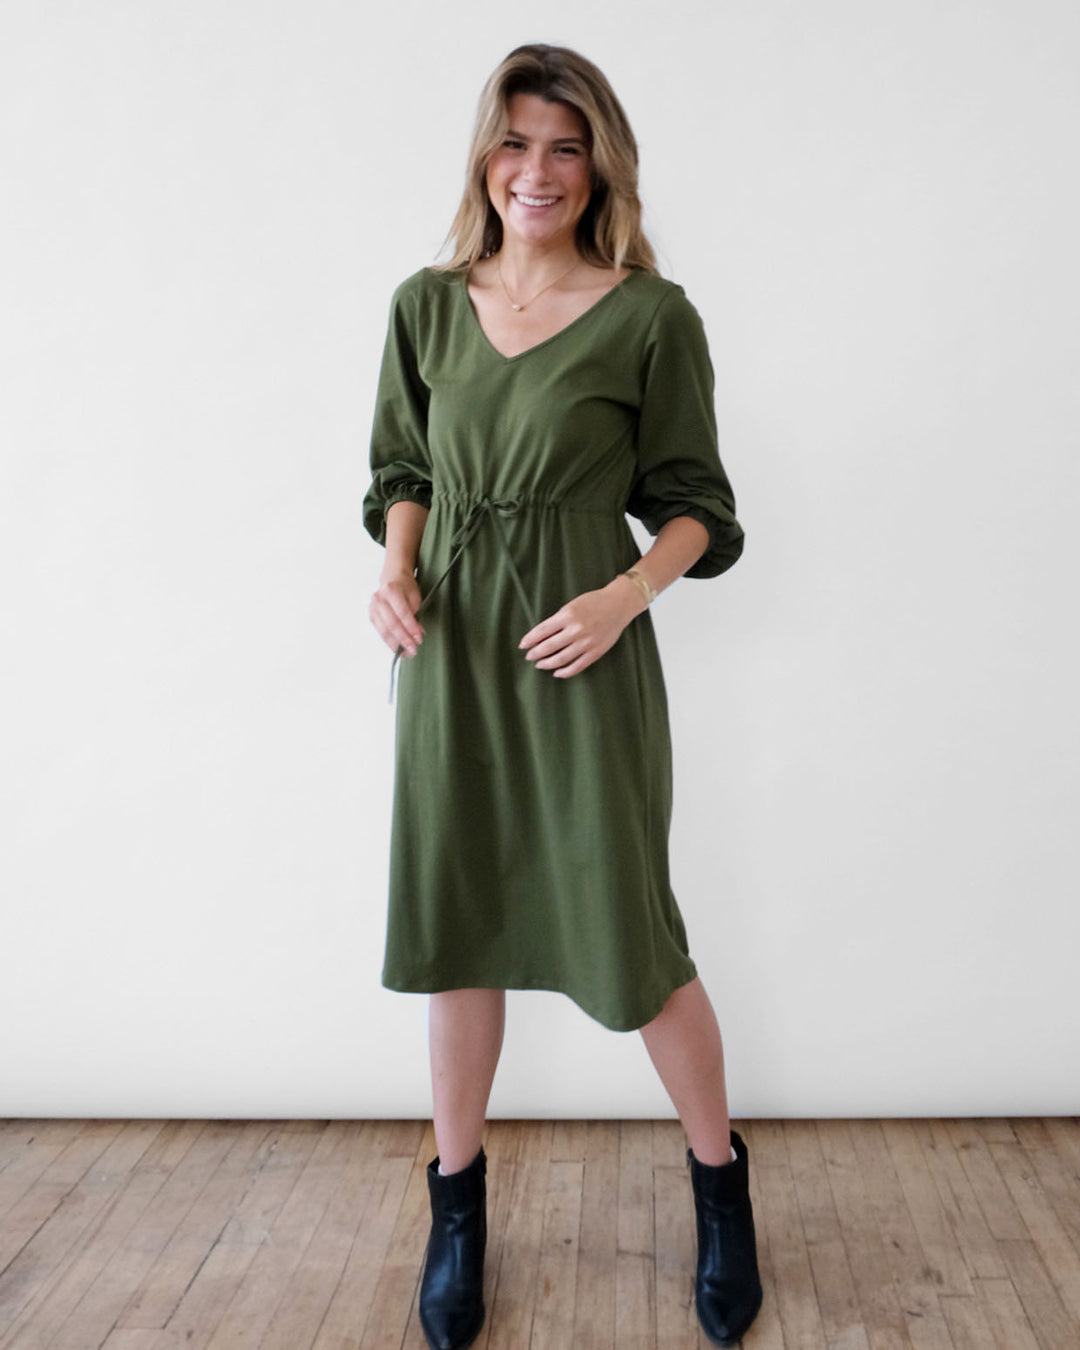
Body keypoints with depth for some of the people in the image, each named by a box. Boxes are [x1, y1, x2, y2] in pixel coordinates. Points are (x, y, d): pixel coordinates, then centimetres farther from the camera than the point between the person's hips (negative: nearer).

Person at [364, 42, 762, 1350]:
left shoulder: (650, 316, -3)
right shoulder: (426, 306, 8)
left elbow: (693, 504, 1)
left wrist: (625, 594, -16)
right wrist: (394, 571, -3)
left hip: (582, 655, -3)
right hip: (449, 650, 4)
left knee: (629, 938, 4)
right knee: (453, 927, 10)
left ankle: (719, 1180, 31)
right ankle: (457, 1204, 31)